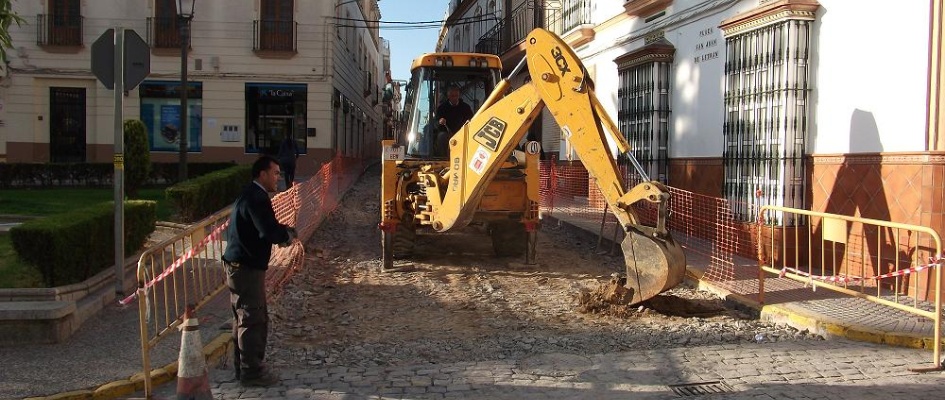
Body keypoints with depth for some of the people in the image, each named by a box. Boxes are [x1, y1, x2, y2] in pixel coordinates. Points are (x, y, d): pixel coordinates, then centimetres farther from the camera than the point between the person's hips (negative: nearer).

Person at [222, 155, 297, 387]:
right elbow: (270, 232, -28)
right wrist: (288, 234, -9)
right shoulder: (257, 197, -18)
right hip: (245, 267, -11)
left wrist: (282, 232, 2)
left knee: (250, 318, 18)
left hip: (241, 265, 11)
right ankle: (251, 372, 5)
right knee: (252, 319, -3)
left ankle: (245, 367, 27)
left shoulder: (251, 195, 16)